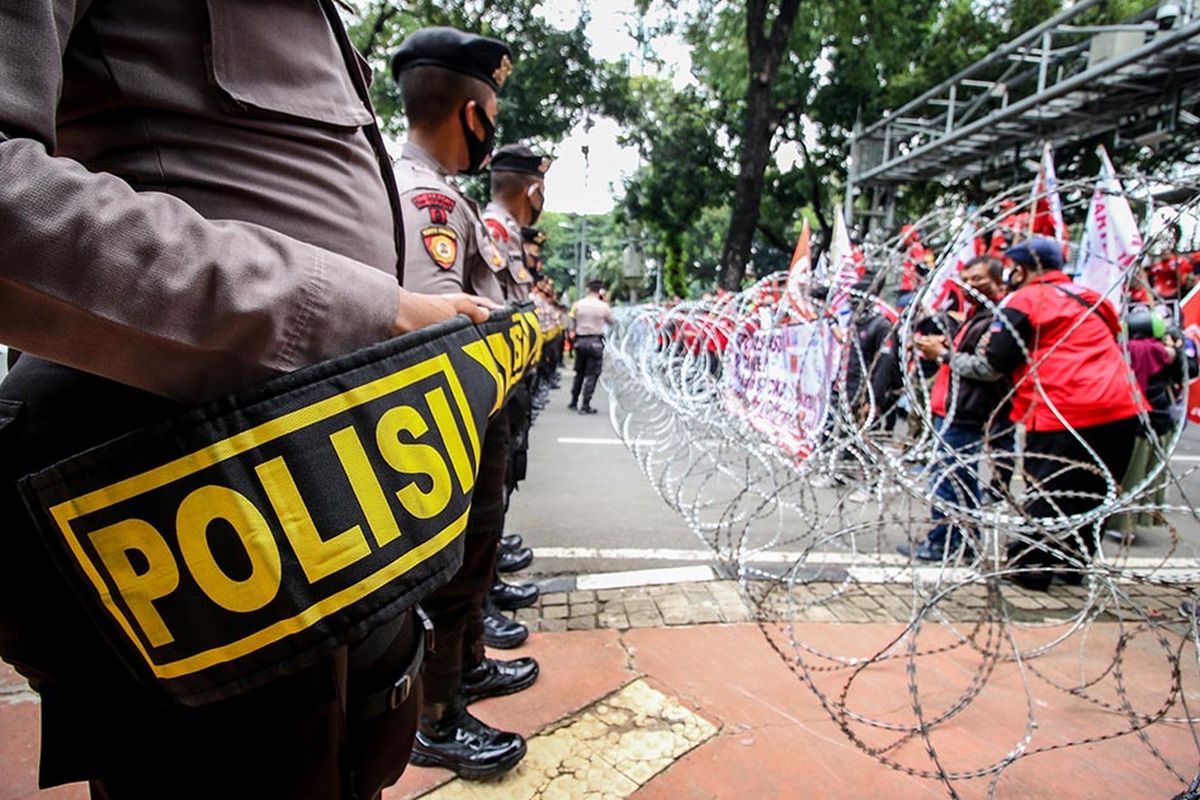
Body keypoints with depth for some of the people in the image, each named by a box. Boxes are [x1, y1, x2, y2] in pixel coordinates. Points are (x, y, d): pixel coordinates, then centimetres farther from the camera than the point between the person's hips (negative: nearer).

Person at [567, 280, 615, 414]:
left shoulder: (577, 304, -1)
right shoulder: (603, 306, -8)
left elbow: (572, 325, 4)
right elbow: (611, 322, 8)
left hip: (580, 341, 3)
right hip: (595, 341, -3)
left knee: (579, 373, 18)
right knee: (592, 374, 2)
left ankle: (573, 402, 25)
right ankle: (585, 405, 0)